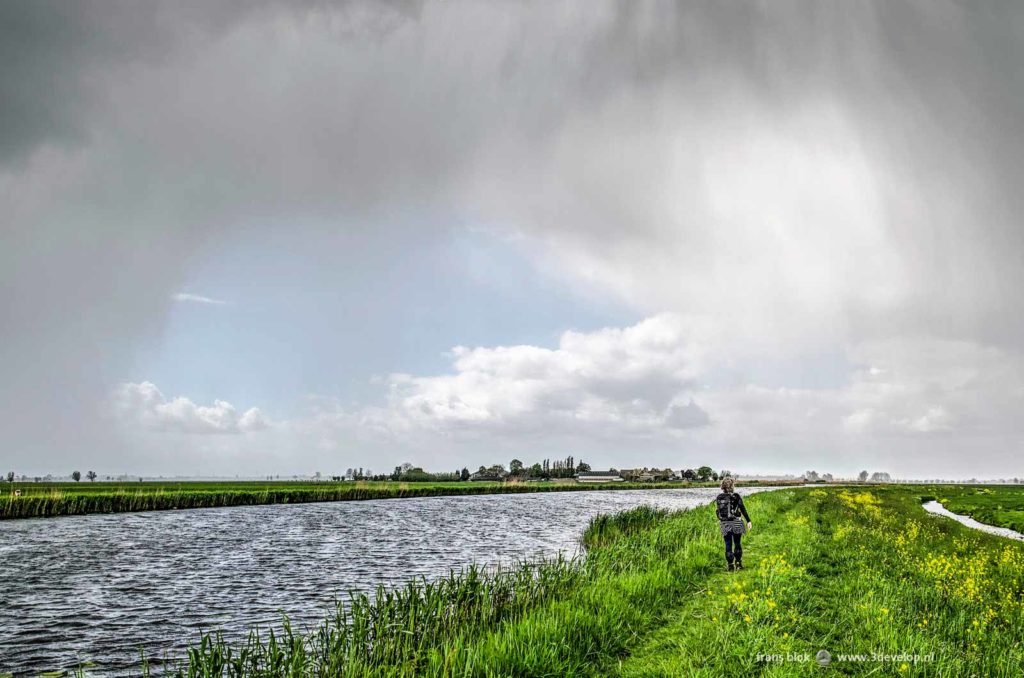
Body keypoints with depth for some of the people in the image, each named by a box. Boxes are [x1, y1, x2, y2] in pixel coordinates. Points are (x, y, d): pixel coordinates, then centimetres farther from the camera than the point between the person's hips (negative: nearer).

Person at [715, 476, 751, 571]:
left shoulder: (718, 498, 0)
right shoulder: (736, 496, -9)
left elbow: (717, 511, 8)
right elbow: (743, 510, -9)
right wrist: (748, 521, -4)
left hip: (725, 524, 2)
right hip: (736, 523, -2)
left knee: (728, 545, 7)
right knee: (737, 543, 12)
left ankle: (730, 565, 8)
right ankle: (738, 563, 19)